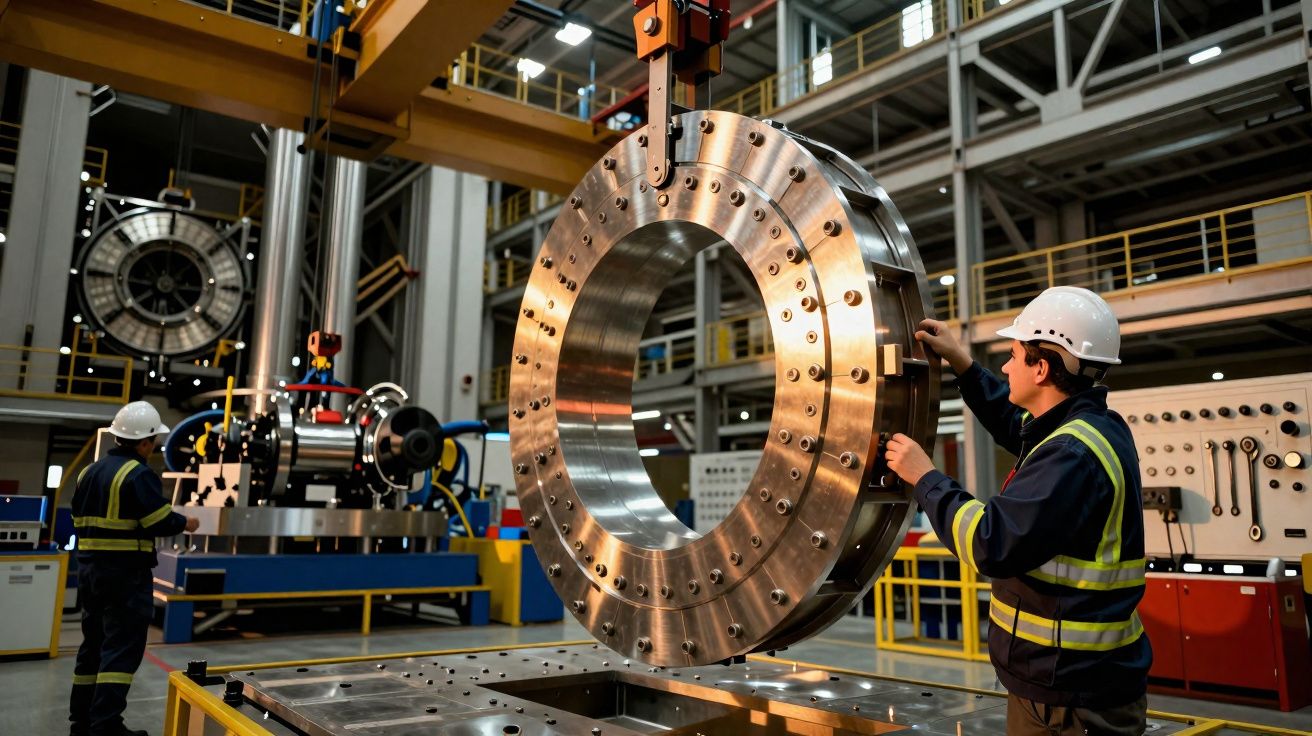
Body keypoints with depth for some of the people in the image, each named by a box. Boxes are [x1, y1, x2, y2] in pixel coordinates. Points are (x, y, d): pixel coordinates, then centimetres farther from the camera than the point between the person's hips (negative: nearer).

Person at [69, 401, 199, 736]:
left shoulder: (89, 472, 13)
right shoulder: (138, 474, -15)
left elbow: (80, 519, 16)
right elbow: (160, 522, -18)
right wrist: (186, 523, -1)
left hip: (89, 569, 9)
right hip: (126, 573, -9)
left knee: (94, 645, 17)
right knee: (121, 649, -4)